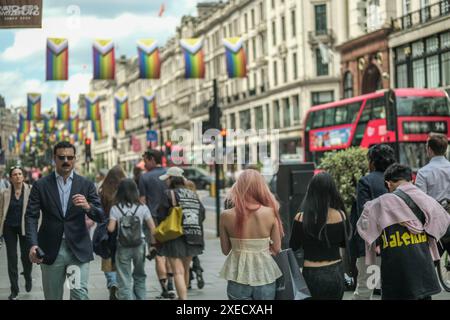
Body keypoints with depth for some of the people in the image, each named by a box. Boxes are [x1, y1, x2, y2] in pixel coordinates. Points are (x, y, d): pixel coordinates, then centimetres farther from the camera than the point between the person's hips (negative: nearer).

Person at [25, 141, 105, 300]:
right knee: (52, 296, 10)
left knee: (80, 294, -11)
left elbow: (100, 216, 0)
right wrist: (33, 244, -17)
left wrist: (88, 206, -23)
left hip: (78, 249, 0)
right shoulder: (41, 185, 3)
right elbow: (31, 217, -2)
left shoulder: (86, 185, 5)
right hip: (50, 250, 1)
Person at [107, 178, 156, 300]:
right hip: (139, 245, 2)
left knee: (124, 280, 4)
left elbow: (111, 228, -11)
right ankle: (140, 297, 22)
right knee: (139, 276, 20)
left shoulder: (115, 209, -4)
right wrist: (153, 244, 7)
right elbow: (152, 227, -2)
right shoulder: (142, 208, -1)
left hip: (123, 247, -2)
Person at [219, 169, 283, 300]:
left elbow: (225, 250, 2)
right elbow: (277, 249, -2)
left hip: (238, 276, 0)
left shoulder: (226, 216, -8)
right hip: (264, 275, 0)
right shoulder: (270, 213, -8)